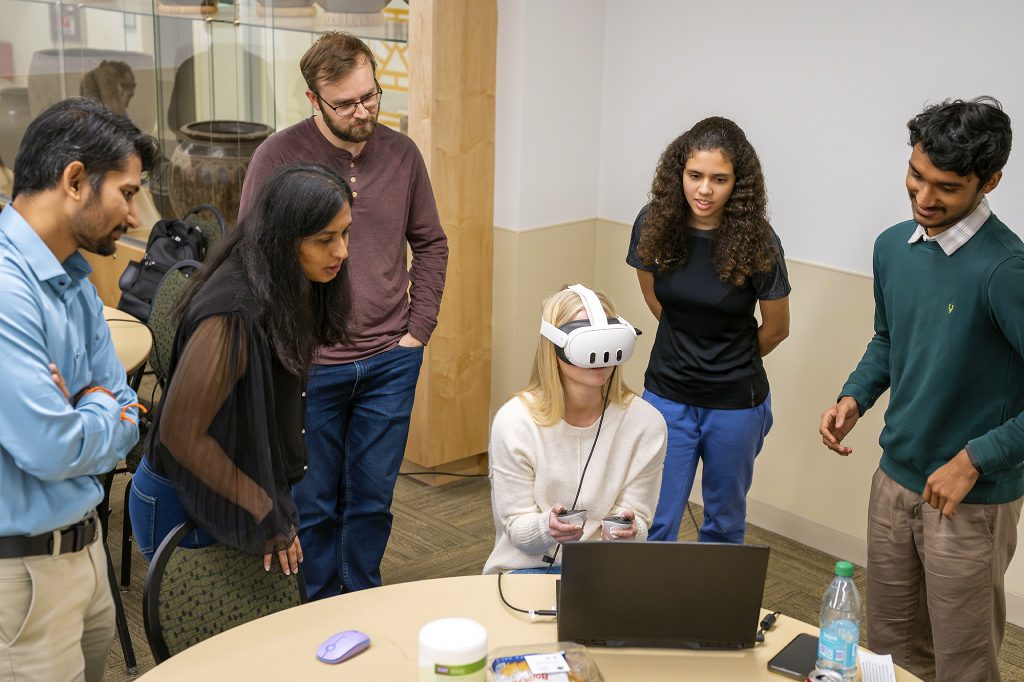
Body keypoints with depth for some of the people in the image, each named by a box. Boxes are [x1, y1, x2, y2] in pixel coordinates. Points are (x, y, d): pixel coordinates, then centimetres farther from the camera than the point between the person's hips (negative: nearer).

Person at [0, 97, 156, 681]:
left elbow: (126, 423, 7)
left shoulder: (75, 282, 7)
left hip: (83, 541, 9)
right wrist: (98, 410, -6)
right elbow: (53, 450, -26)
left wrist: (81, 418, -14)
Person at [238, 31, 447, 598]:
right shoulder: (279, 156, -9)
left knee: (373, 499, 14)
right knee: (314, 503, 11)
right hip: (308, 368, -3)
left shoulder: (402, 154, 2)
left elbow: (431, 245, 12)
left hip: (389, 363, 3)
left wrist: (418, 329, 4)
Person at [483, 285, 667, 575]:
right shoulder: (514, 421, -11)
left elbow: (639, 518, 0)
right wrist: (547, 527, -28)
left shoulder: (646, 422, -7)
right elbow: (516, 527, -5)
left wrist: (627, 531, -24)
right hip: (529, 566, -1)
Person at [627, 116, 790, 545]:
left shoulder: (756, 241, -18)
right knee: (656, 522, 1)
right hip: (667, 395, 1)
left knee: (724, 522, 17)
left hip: (735, 402, -1)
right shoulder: (654, 224, -11)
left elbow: (776, 329, -2)